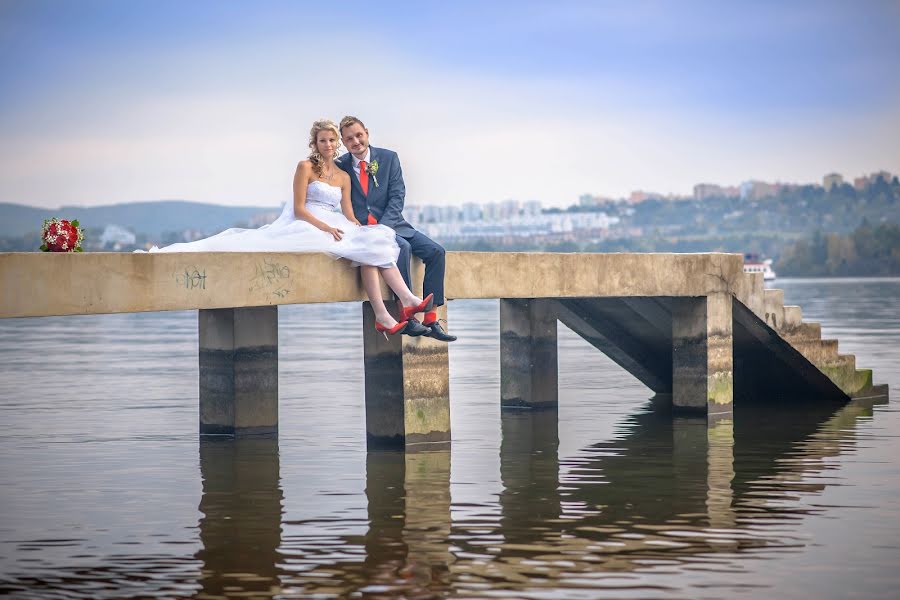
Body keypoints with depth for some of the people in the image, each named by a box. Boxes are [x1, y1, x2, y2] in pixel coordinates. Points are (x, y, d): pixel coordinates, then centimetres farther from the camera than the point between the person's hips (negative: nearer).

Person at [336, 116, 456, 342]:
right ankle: (406, 315, -30)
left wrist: (382, 227, -17)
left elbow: (397, 196, -2)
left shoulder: (388, 158, 5)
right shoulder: (340, 166, 3)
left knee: (435, 251, -15)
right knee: (402, 247, -32)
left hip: (392, 224, 4)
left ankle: (430, 319, -14)